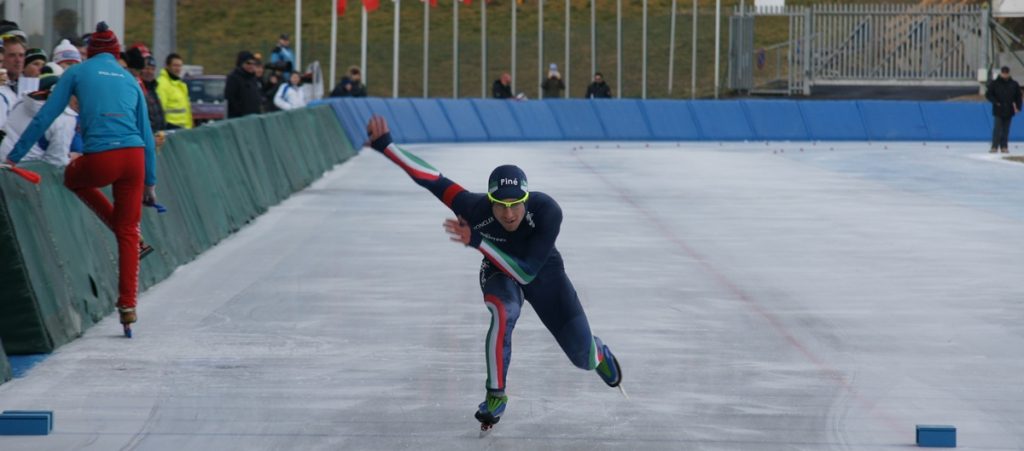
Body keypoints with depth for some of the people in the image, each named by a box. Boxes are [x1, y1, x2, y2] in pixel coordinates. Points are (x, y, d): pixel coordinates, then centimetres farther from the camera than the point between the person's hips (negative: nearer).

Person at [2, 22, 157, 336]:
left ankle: (135, 242, 23)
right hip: (134, 157, 3)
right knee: (127, 231, 14)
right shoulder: (129, 80, 21)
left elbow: (45, 117, 7)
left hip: (100, 159, -3)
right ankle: (127, 307, 7)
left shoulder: (77, 73, 11)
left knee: (73, 178, 32)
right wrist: (150, 182, 25)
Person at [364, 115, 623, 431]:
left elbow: (526, 272, -40)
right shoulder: (476, 209, -36)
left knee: (582, 356, -1)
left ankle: (598, 354, 41)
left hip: (542, 272, 0)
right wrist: (384, 145, -38)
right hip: (499, 272, 0)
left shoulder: (547, 211, -40)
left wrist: (476, 241, -45)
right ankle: (495, 394, -16)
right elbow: (431, 179, -33)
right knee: (503, 313, -36)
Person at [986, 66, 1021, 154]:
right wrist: (995, 102, -12)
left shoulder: (1014, 84, 5)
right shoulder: (994, 83, -2)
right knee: (997, 129, -7)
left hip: (1009, 111, 2)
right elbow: (988, 94, 0)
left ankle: (1004, 147, 11)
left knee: (1006, 130, 6)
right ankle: (994, 147, -4)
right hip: (998, 111, -2)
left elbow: (1018, 96, 10)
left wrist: (1018, 107, 0)